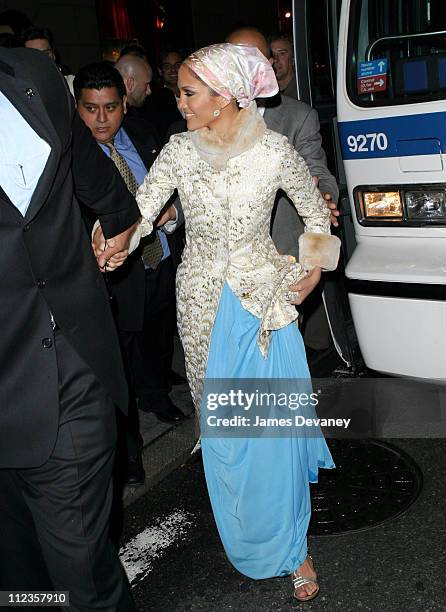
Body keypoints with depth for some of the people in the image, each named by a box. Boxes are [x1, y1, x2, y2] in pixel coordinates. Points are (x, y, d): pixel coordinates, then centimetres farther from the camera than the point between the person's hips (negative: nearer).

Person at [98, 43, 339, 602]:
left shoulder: (274, 150, -9)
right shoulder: (180, 150, -4)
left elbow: (316, 211, 5)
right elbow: (140, 209, -11)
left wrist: (314, 271, 2)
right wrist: (110, 246, -29)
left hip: (265, 296, -2)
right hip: (203, 300, 2)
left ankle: (291, 547, 17)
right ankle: (248, 538, 34)